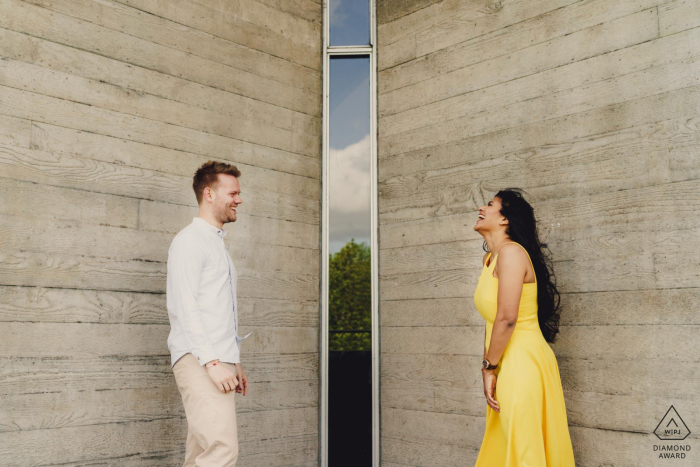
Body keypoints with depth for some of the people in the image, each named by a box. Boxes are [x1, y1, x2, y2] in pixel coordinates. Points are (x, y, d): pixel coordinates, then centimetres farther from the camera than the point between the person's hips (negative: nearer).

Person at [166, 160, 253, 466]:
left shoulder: (218, 243, 23)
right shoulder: (189, 241, -4)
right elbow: (183, 308, -14)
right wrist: (212, 362, -20)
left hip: (218, 362, 9)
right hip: (198, 361, -9)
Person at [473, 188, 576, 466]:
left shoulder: (511, 252, -14)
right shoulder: (491, 258, 14)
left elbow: (506, 318, -20)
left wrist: (489, 368, -12)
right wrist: (489, 366, 11)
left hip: (523, 362, -9)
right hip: (506, 363, 9)